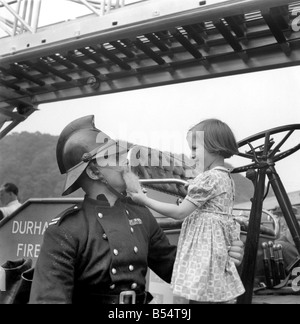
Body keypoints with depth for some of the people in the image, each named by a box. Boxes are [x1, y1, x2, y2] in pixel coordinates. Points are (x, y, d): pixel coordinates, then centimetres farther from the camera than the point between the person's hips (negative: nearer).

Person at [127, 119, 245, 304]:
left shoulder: (209, 178, -17)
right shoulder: (227, 176, 11)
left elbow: (180, 213, -16)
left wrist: (144, 200, -10)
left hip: (204, 247, -9)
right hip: (220, 245, 9)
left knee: (200, 298, -3)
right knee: (218, 297, 13)